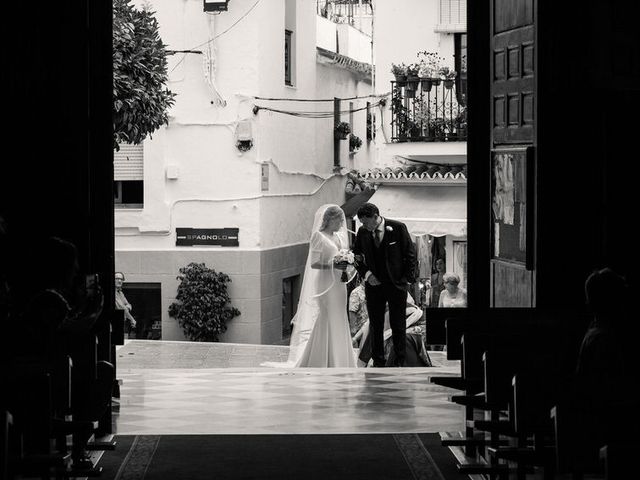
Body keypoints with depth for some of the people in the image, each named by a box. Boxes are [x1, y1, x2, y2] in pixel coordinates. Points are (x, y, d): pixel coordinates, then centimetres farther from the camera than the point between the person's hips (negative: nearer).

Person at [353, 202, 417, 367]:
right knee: (375, 326, 5)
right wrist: (366, 272, -3)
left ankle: (399, 363, 9)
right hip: (374, 284, 3)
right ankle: (378, 363, 12)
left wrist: (408, 278, -7)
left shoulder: (398, 228, -9)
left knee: (398, 326, 3)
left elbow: (410, 254, -3)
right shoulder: (362, 232, 0)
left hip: (397, 284, -3)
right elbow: (356, 255, 13)